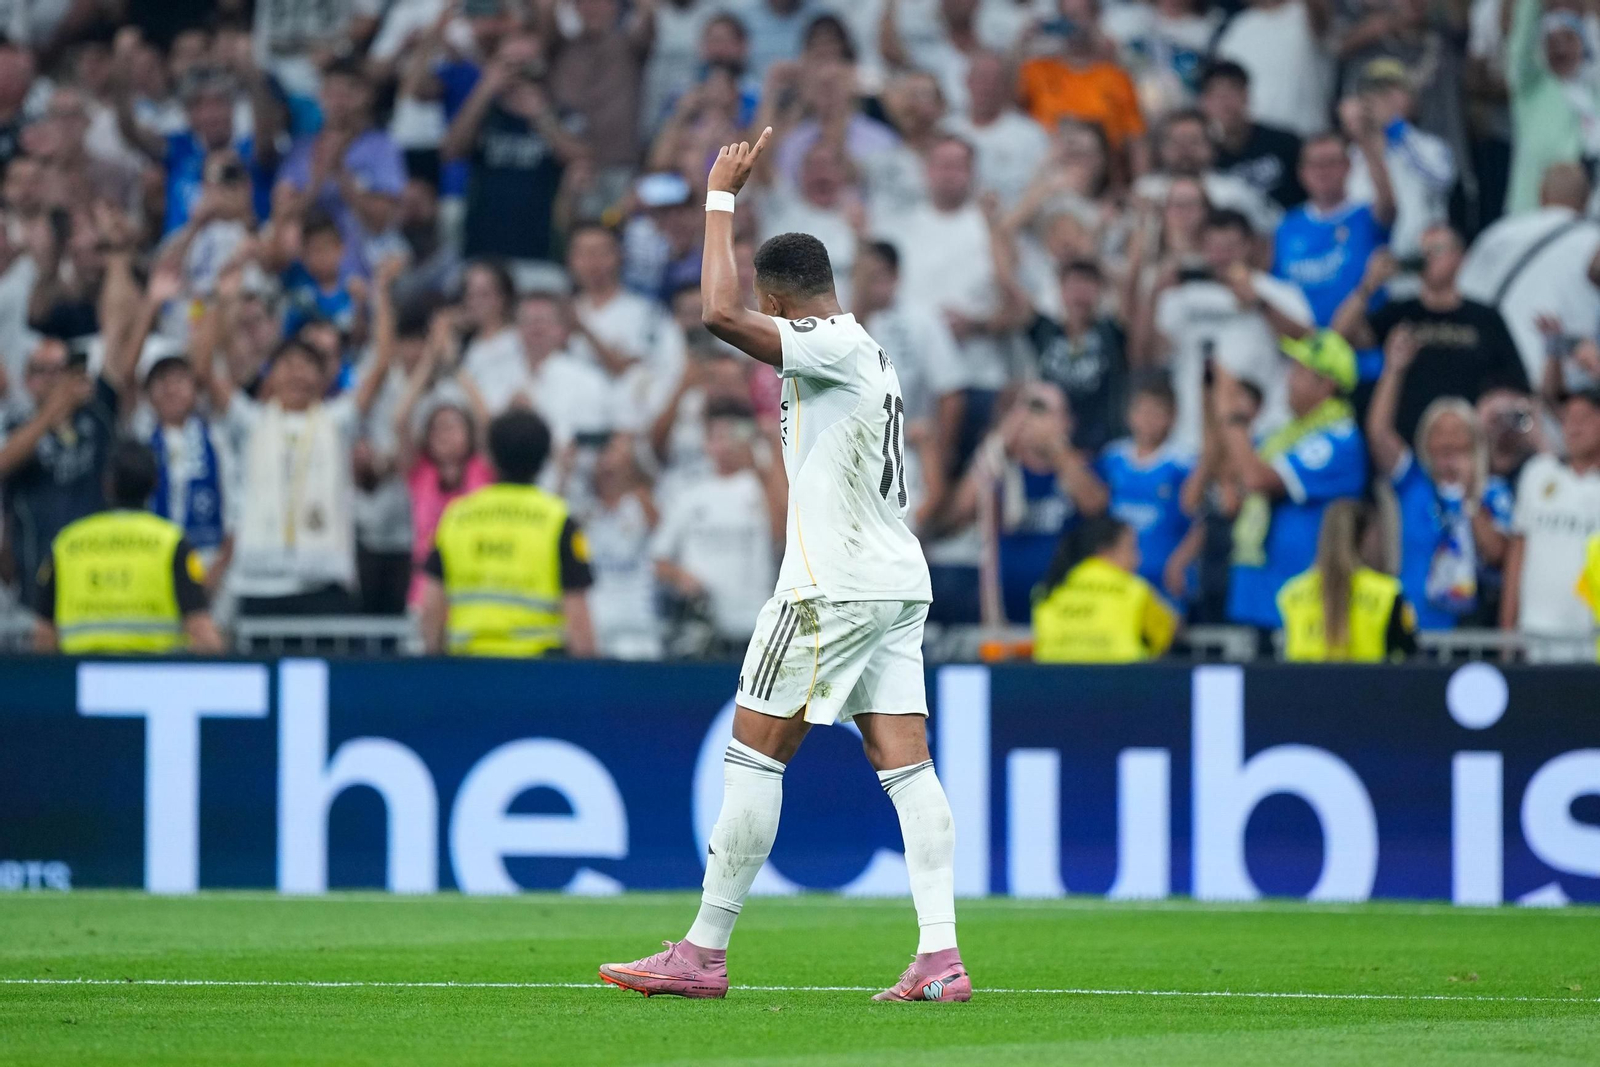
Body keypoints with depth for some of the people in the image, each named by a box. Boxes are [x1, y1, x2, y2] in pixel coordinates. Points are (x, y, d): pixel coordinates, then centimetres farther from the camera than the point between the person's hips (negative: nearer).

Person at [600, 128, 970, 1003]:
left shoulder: (835, 345, -11)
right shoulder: (867, 355, 19)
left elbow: (721, 315, -24)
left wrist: (721, 198, -14)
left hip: (837, 586, -9)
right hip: (899, 580, 9)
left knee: (753, 755, -2)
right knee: (905, 765, 1)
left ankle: (704, 953, 1)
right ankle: (940, 957, -9)